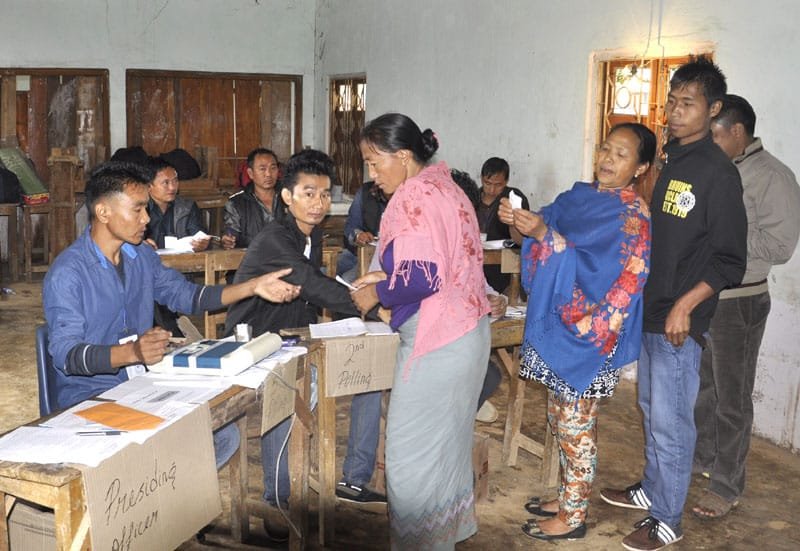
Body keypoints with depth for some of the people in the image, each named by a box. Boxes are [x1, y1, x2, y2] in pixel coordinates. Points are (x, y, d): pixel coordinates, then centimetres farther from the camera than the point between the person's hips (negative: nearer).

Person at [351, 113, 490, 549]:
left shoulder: (416, 196, -18)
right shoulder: (441, 186, 12)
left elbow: (423, 277, -25)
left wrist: (376, 293, -9)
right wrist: (386, 277, 14)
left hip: (436, 341, -10)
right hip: (463, 333, 10)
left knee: (412, 451, 2)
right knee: (445, 440, 21)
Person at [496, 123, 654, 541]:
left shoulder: (632, 215, -14)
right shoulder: (580, 195, 10)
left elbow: (594, 267, -25)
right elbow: (547, 222, 7)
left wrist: (543, 233, -34)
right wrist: (518, 221, -14)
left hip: (587, 334, -7)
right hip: (557, 326, 8)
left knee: (576, 424, 3)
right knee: (561, 419, 17)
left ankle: (573, 517, 17)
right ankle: (568, 497, 33)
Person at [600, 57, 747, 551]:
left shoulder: (718, 171, -13)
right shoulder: (669, 160, 10)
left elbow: (730, 260, -14)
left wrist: (685, 306, -21)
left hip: (680, 320, -8)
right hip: (650, 311, 8)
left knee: (670, 421, 1)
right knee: (652, 410, 20)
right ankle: (652, 489, 37)